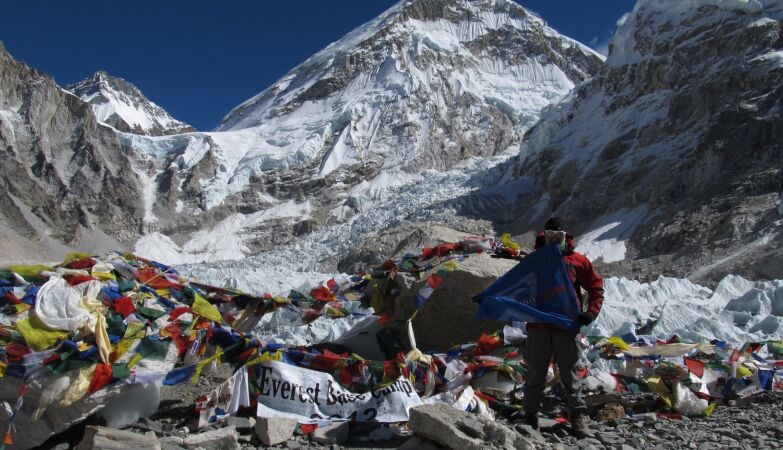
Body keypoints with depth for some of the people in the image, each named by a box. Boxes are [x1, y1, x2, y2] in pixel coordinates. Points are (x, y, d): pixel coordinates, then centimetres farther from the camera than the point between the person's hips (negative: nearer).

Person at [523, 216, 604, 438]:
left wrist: (591, 312, -4)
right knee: (535, 375, 7)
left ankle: (579, 417, 11)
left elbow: (596, 287, 8)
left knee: (570, 375, 3)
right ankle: (530, 416, 17)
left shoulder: (577, 261, 4)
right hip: (538, 327, 2)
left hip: (566, 328, -1)